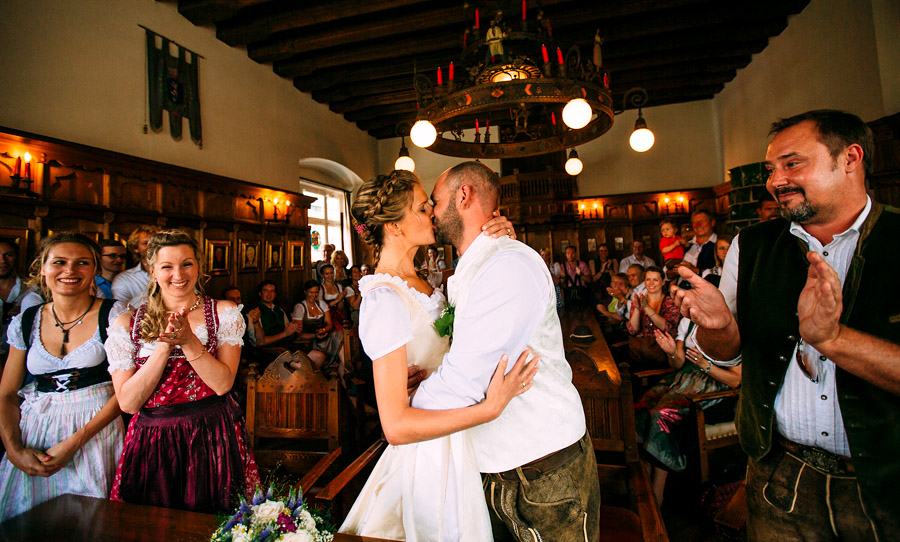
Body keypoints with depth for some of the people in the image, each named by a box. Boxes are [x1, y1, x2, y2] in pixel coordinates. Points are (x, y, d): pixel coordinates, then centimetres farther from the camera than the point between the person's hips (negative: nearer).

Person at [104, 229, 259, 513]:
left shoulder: (223, 313, -1)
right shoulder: (126, 324, 3)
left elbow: (223, 384, -10)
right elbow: (128, 402, -6)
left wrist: (188, 340, -21)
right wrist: (165, 345, -16)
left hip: (212, 438, -1)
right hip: (152, 444, 1)